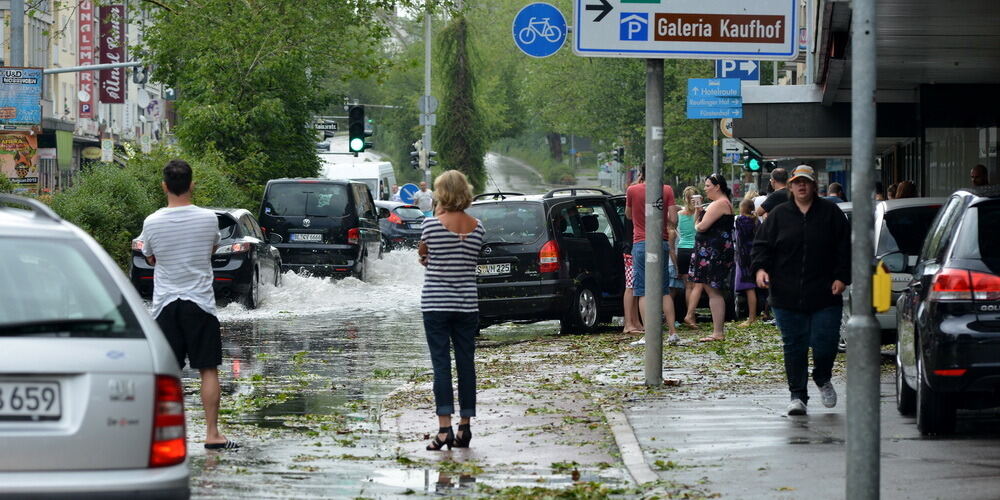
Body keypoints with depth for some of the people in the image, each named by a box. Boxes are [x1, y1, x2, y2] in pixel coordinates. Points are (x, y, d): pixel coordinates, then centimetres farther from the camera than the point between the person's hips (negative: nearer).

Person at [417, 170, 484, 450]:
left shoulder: (432, 224, -10)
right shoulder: (477, 227, 2)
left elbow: (422, 254, 5)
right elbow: (471, 260, 11)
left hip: (435, 303, -3)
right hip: (467, 303, 4)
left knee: (441, 364, -5)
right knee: (466, 363, 9)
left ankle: (444, 427, -14)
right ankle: (465, 426, 13)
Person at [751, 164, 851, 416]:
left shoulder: (831, 213, 6)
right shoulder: (779, 215, 8)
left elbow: (845, 247, 6)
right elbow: (761, 244, 8)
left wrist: (842, 277, -4)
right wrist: (760, 267, -10)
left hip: (824, 295, -1)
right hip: (787, 296, 1)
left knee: (825, 343, -5)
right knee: (794, 347, 3)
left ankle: (823, 379, 25)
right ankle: (798, 396, 11)